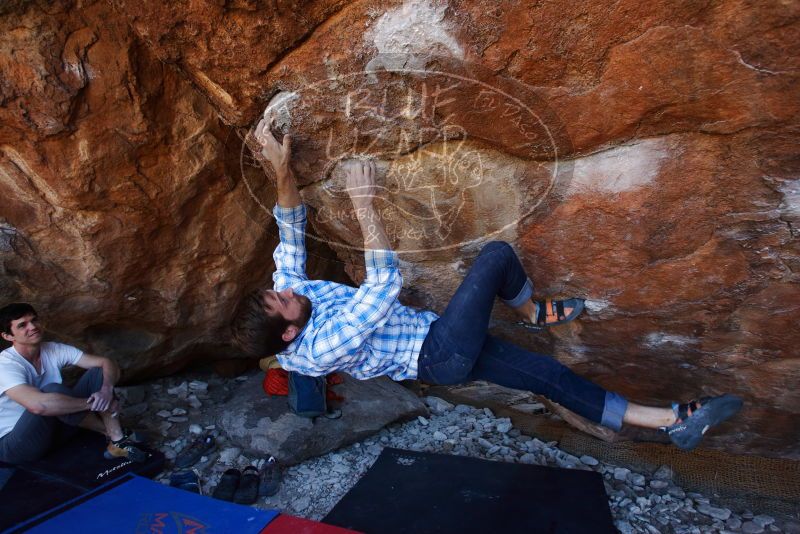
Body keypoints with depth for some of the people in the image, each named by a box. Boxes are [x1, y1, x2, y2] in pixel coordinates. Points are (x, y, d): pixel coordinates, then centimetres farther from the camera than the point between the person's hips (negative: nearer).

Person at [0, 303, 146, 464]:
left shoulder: (54, 350, -4)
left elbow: (107, 363, -5)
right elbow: (38, 405, -40)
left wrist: (106, 390, -27)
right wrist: (93, 403, -31)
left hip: (53, 428, 7)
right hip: (14, 444, -6)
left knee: (97, 373, -9)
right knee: (52, 391, -34)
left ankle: (118, 439, -20)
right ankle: (109, 431, -14)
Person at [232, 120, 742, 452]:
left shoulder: (288, 288, -3)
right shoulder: (322, 348, -29)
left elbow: (292, 235, 0)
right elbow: (385, 285, -36)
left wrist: (283, 173, -16)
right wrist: (364, 203, -34)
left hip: (437, 354, 8)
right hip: (442, 354, -8)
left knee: (548, 373, 6)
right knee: (496, 254, -14)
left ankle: (673, 419, 18)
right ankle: (534, 312, 15)